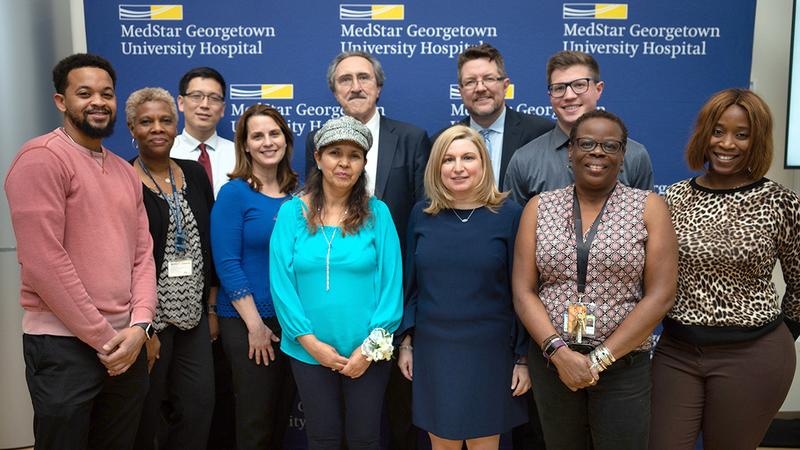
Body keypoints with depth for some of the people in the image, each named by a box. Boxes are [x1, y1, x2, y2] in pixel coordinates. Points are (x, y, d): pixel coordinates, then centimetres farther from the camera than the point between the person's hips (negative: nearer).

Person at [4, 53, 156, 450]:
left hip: (126, 344, 7)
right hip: (64, 345, -6)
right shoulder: (41, 157, -10)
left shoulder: (125, 171, 13)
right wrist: (103, 337, -13)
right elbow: (43, 260, -17)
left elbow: (142, 253, 9)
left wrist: (139, 325, -5)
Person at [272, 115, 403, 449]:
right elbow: (281, 282, -6)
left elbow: (391, 282, -7)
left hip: (367, 353, 0)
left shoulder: (377, 213, -4)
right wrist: (310, 342, -11)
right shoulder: (291, 212, -3)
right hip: (309, 352, 1)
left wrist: (371, 347, -11)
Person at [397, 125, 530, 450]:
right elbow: (411, 284, 8)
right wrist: (406, 342, 7)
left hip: (489, 352, -2)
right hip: (432, 350, 2)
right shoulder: (422, 215, 2)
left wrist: (523, 358, -3)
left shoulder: (508, 215, -6)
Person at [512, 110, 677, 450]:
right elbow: (523, 292, -2)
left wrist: (600, 358, -12)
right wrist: (558, 351, -14)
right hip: (550, 359, 2)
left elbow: (660, 296, -8)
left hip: (624, 365, -1)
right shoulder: (539, 207, 2)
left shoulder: (649, 207, -2)